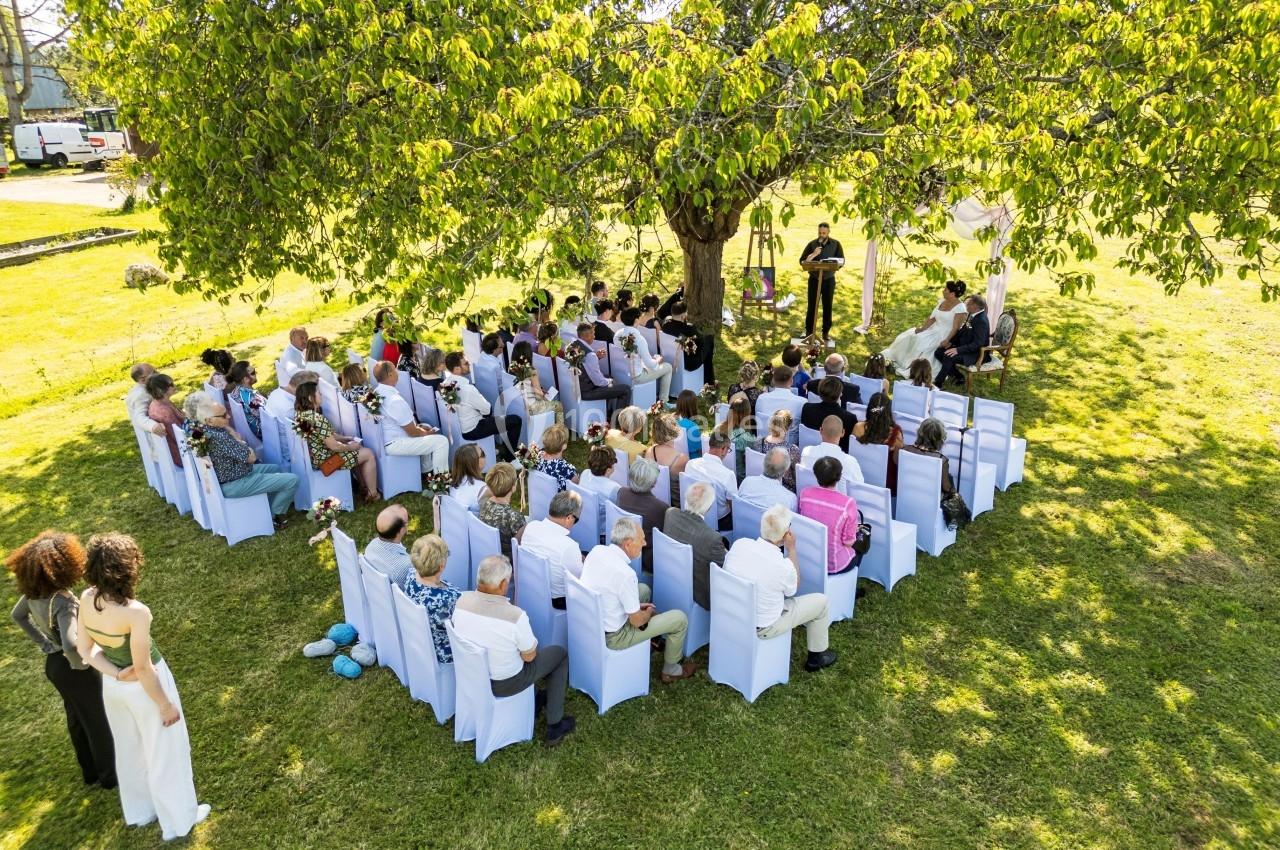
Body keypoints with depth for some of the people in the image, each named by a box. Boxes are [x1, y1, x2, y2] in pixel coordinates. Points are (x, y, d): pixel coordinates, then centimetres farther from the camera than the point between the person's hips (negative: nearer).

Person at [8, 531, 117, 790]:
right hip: (74, 670, -8)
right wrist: (79, 663, -25)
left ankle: (90, 772, 47)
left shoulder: (33, 591, -11)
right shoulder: (62, 601, -36)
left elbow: (18, 615, 11)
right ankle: (110, 774, 36)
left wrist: (45, 644, 11)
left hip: (53, 664, 8)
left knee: (77, 720, 27)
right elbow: (71, 645, -46)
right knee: (98, 722, 15)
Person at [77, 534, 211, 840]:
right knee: (164, 752, 16)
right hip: (143, 687, -6)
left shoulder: (86, 599, -15)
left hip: (112, 686, 6)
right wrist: (166, 705, -12)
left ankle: (139, 811, 50)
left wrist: (116, 674, -11)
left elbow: (83, 648, -4)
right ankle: (178, 819, 34)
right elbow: (142, 669, -25)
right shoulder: (135, 612, -35)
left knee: (129, 748, 28)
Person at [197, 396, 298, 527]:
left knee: (276, 469, 27)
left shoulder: (205, 429, -2)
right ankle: (275, 514, 13)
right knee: (292, 480, -9)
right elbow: (251, 457, -25)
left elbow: (238, 438, 8)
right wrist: (244, 446, -8)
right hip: (234, 484, -10)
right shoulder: (218, 437, -33)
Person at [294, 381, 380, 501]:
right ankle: (373, 494, 14)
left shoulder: (299, 414, 0)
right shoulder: (317, 419, -30)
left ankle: (364, 487, 33)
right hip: (324, 460, -10)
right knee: (369, 454, 4)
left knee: (359, 451, 25)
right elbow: (334, 446, -24)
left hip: (313, 457, 10)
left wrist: (344, 438, 11)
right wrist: (351, 447, -6)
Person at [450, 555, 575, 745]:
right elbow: (529, 656, -16)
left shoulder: (462, 600, -17)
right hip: (504, 684, -5)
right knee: (560, 654, 15)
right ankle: (554, 726, 24)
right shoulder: (515, 616, -33)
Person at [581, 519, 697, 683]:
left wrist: (635, 606, 9)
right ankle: (671, 671, 26)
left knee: (644, 589, 25)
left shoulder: (596, 551, -10)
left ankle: (649, 639, 41)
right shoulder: (625, 573, -31)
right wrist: (649, 612, 3)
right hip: (613, 636, -8)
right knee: (680, 619, 5)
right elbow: (637, 621, -19)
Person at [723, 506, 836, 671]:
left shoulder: (739, 544, -18)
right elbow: (794, 588, -3)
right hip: (760, 628, -5)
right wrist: (791, 548, -8)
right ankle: (817, 657, 32)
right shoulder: (784, 566, -29)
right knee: (821, 601, 12)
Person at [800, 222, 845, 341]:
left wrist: (833, 265, -22)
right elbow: (802, 261, -6)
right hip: (814, 279, 0)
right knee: (812, 305, 2)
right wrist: (813, 254, -22)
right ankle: (808, 330, 12)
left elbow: (842, 261, -1)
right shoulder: (812, 244, 0)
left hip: (829, 279, 1)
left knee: (827, 306, 4)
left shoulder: (835, 244, 2)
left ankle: (826, 331, 13)